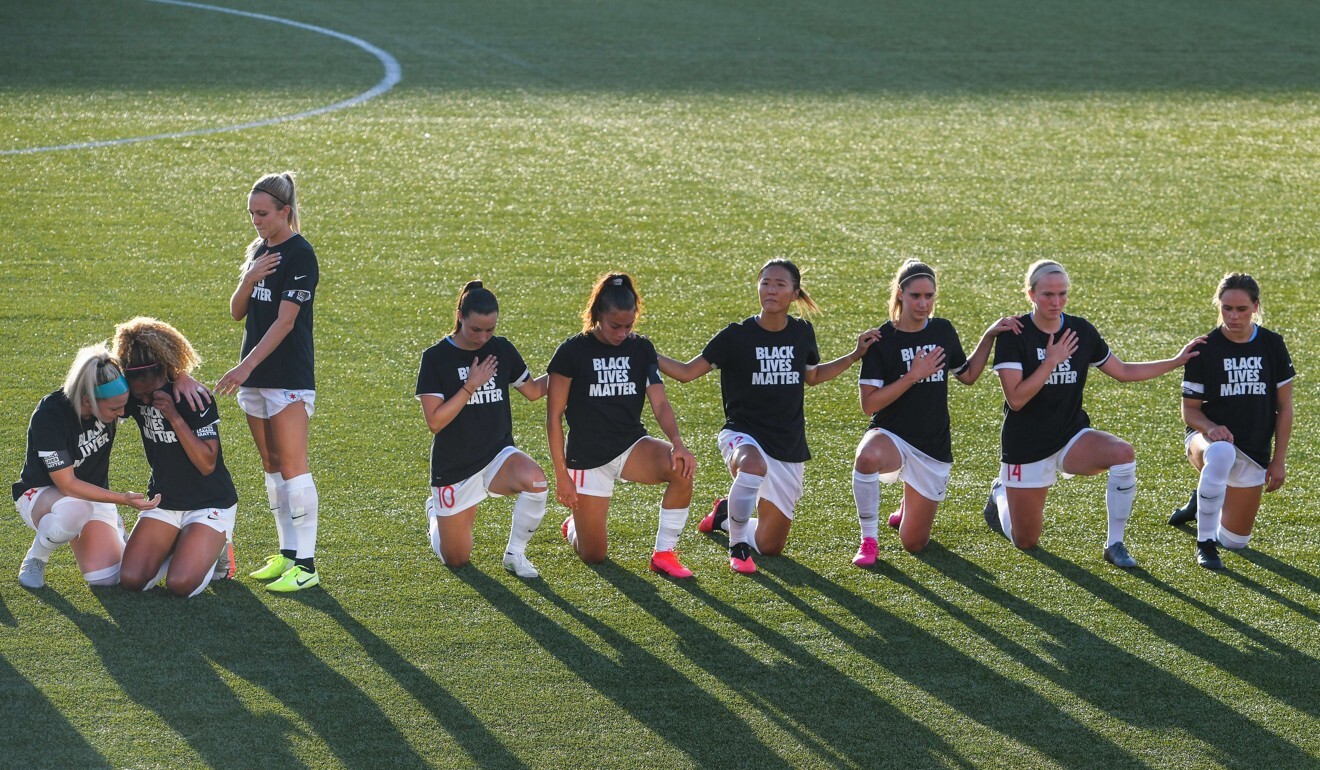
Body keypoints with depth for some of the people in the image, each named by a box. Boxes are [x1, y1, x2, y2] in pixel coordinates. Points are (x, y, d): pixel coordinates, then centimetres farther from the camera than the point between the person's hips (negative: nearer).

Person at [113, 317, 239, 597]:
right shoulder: (134, 397, -5)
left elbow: (207, 464, -26)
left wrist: (175, 417, -32)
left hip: (209, 506, -5)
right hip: (163, 503, 5)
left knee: (180, 584, -23)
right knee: (131, 580, -13)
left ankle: (216, 548, 8)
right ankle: (177, 546, 15)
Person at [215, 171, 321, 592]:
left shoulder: (299, 255, -12)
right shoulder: (259, 250, 13)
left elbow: (285, 321, -18)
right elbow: (237, 312, 11)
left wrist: (247, 366, -22)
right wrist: (249, 278, -8)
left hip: (289, 378, -8)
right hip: (255, 377, 8)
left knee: (293, 468, -10)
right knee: (271, 467, 11)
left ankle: (306, 564, -9)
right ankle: (287, 553, 17)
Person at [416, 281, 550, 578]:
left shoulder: (502, 350, -1)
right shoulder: (436, 358, -12)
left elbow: (533, 390, 15)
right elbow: (434, 421, -18)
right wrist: (472, 385, -21)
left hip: (497, 454, 2)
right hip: (454, 468, -2)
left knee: (535, 479, -34)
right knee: (456, 559, 5)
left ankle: (515, 553, -10)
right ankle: (437, 511, 40)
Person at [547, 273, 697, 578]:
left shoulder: (641, 349, 0)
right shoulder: (572, 352, -10)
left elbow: (660, 403, -7)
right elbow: (554, 416, -7)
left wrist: (677, 443, -27)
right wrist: (561, 474, -11)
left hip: (632, 446, 3)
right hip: (588, 457, -3)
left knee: (681, 468, -31)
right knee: (593, 556, 1)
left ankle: (664, 553, -16)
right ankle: (574, 526, 39)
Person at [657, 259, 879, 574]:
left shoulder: (802, 333, 1)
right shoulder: (737, 336, -9)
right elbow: (687, 372, -7)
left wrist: (855, 355, 14)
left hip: (789, 447, 4)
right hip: (743, 434, -4)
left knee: (770, 546, 8)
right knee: (753, 466, -44)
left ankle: (726, 514, 41)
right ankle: (737, 546, -19)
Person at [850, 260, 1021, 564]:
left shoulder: (943, 331, 4)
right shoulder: (881, 340, -9)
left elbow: (967, 375, 19)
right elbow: (869, 404, -15)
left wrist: (989, 337, 8)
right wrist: (914, 375, -20)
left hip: (933, 448, 4)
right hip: (891, 435, -4)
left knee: (914, 544, 5)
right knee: (868, 456, -43)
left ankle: (908, 504, 42)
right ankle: (869, 539, -22)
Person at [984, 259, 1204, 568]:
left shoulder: (1081, 331, -1)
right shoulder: (1014, 335, -15)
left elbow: (1123, 371, 10)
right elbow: (1015, 399, -22)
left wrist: (1177, 360, 6)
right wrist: (1051, 361, -25)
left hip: (1071, 436, 3)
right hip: (1026, 447, -3)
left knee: (1123, 453, -29)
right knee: (1025, 541, 5)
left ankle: (1115, 544, -15)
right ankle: (1001, 495, 41)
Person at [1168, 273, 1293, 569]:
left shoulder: (1272, 345, -2)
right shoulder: (1205, 349, -9)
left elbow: (1284, 407, 4)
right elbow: (1190, 409, -4)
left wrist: (1279, 460, 1)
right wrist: (1211, 429, -26)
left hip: (1254, 454, 3)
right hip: (1209, 437, -3)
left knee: (1235, 541, 6)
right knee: (1221, 453, -43)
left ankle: (1200, 503, 40)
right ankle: (1205, 544, -29)